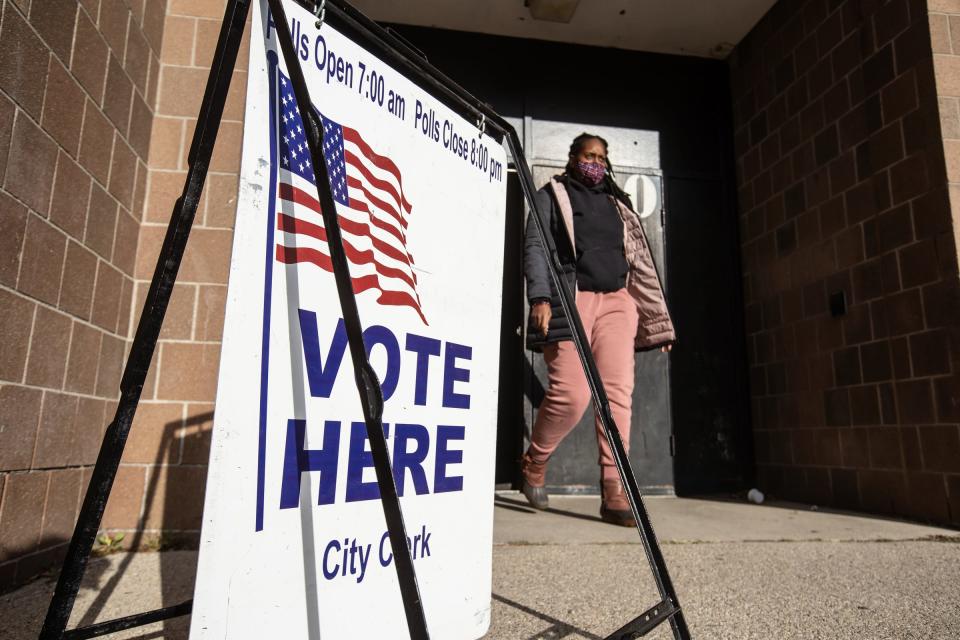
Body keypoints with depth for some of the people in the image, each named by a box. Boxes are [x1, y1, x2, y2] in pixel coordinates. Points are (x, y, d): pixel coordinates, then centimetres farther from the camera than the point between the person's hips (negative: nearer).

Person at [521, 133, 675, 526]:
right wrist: (540, 296, -16)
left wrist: (657, 320, 16)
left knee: (618, 391, -8)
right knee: (571, 393, -15)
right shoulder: (552, 195, 13)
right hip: (570, 299, -4)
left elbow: (640, 260, 22)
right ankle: (534, 463, 12)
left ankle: (614, 492, -4)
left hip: (617, 301, 5)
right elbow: (535, 246, 1)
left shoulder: (616, 203, 25)